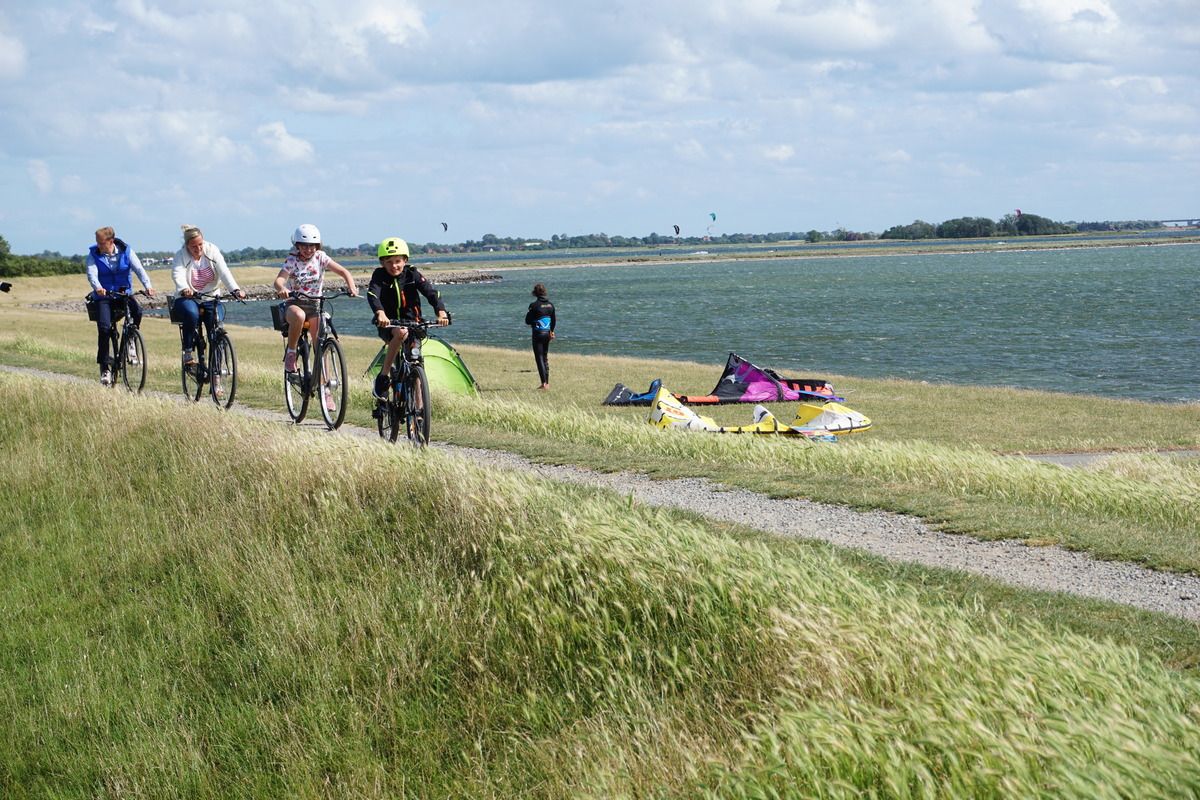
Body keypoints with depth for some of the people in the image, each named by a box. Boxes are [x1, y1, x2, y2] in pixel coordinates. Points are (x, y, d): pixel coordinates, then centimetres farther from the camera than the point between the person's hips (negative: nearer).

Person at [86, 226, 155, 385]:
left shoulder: (126, 251, -3)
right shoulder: (94, 254, -5)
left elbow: (139, 269, -14)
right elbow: (92, 273, -20)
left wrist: (148, 286, -33)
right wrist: (98, 288, -42)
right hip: (103, 295, -1)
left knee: (137, 311, -29)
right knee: (104, 327, -18)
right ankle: (105, 367, -8)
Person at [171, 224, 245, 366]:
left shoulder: (212, 250, -2)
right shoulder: (181, 255, -5)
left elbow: (224, 272, -15)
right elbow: (178, 274, -24)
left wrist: (235, 290, -31)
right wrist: (184, 289, -46)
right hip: (188, 297, -2)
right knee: (192, 314, -34)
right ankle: (188, 352, -21)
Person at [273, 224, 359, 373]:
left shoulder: (320, 257, -2)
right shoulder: (292, 260, -7)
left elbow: (343, 272, -9)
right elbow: (279, 279, -23)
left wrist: (352, 287, -29)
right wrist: (281, 288, -48)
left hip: (314, 305, 2)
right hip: (294, 303, -2)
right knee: (299, 316, -39)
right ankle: (290, 353, -20)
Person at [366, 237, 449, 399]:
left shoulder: (412, 273, -7)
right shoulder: (379, 275, -10)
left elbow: (432, 293, -18)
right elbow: (372, 295, -28)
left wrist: (441, 312, -37)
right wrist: (380, 314, -50)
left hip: (411, 322, 2)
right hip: (388, 324, -2)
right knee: (401, 333, -36)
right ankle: (383, 376, -28)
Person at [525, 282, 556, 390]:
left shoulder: (534, 305, -14)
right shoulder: (550, 304, 4)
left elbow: (527, 321, -10)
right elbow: (553, 320, 14)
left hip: (538, 333, -6)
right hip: (547, 333, 6)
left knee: (539, 358, -4)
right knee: (545, 358, 16)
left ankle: (544, 383, -12)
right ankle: (547, 383, 18)